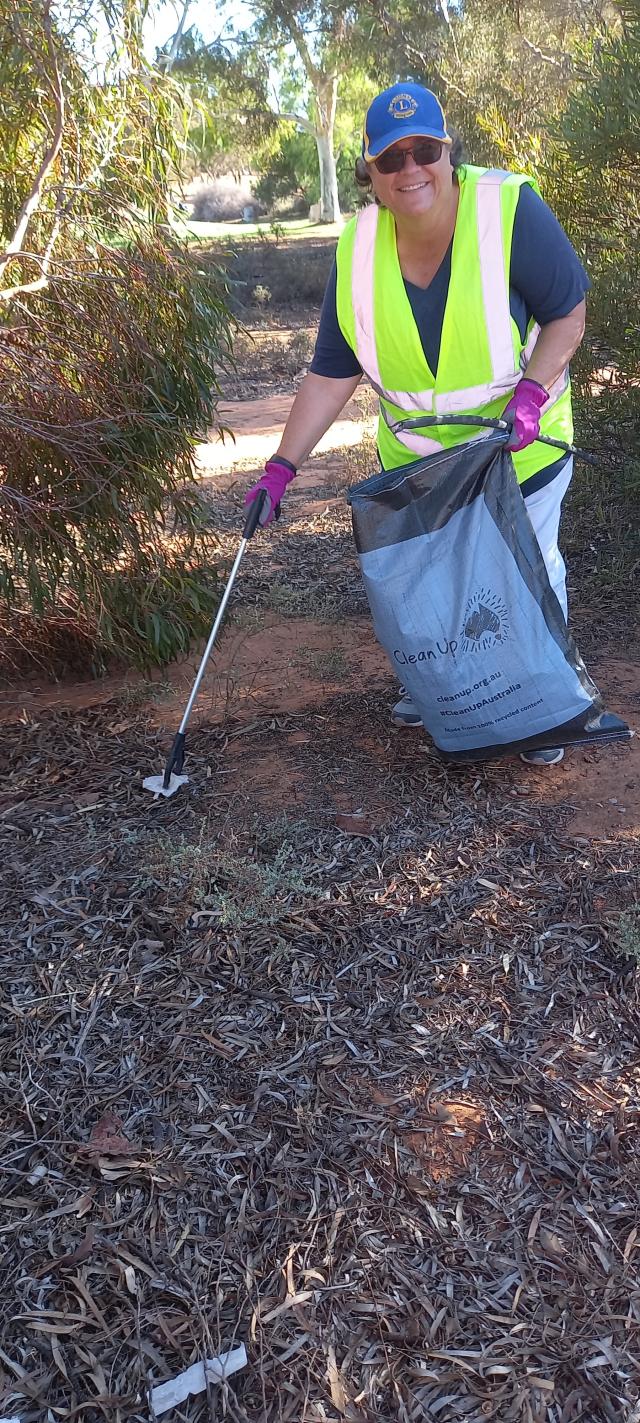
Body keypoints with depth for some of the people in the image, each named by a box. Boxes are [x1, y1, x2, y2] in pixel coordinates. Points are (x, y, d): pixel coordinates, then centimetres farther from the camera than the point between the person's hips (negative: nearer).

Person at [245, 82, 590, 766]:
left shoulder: (510, 209, -22)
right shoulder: (358, 250, -12)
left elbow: (568, 313, -13)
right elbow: (331, 373, -9)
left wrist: (532, 389, -30)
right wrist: (282, 466, -15)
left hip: (519, 447, -3)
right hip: (413, 454, 4)